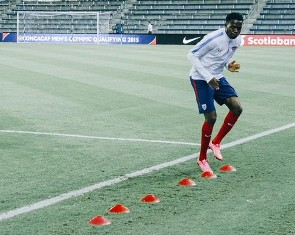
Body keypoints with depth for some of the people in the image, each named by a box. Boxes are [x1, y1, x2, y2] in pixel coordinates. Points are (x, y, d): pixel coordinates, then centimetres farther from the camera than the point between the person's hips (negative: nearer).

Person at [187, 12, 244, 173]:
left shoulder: (237, 40, -2)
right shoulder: (214, 38, -25)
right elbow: (192, 55, -19)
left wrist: (229, 65, -8)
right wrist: (208, 78, -25)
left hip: (217, 78, 7)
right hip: (201, 79, -7)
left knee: (237, 108, -8)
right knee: (211, 117, -12)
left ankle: (216, 142, 11)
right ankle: (202, 159, 7)